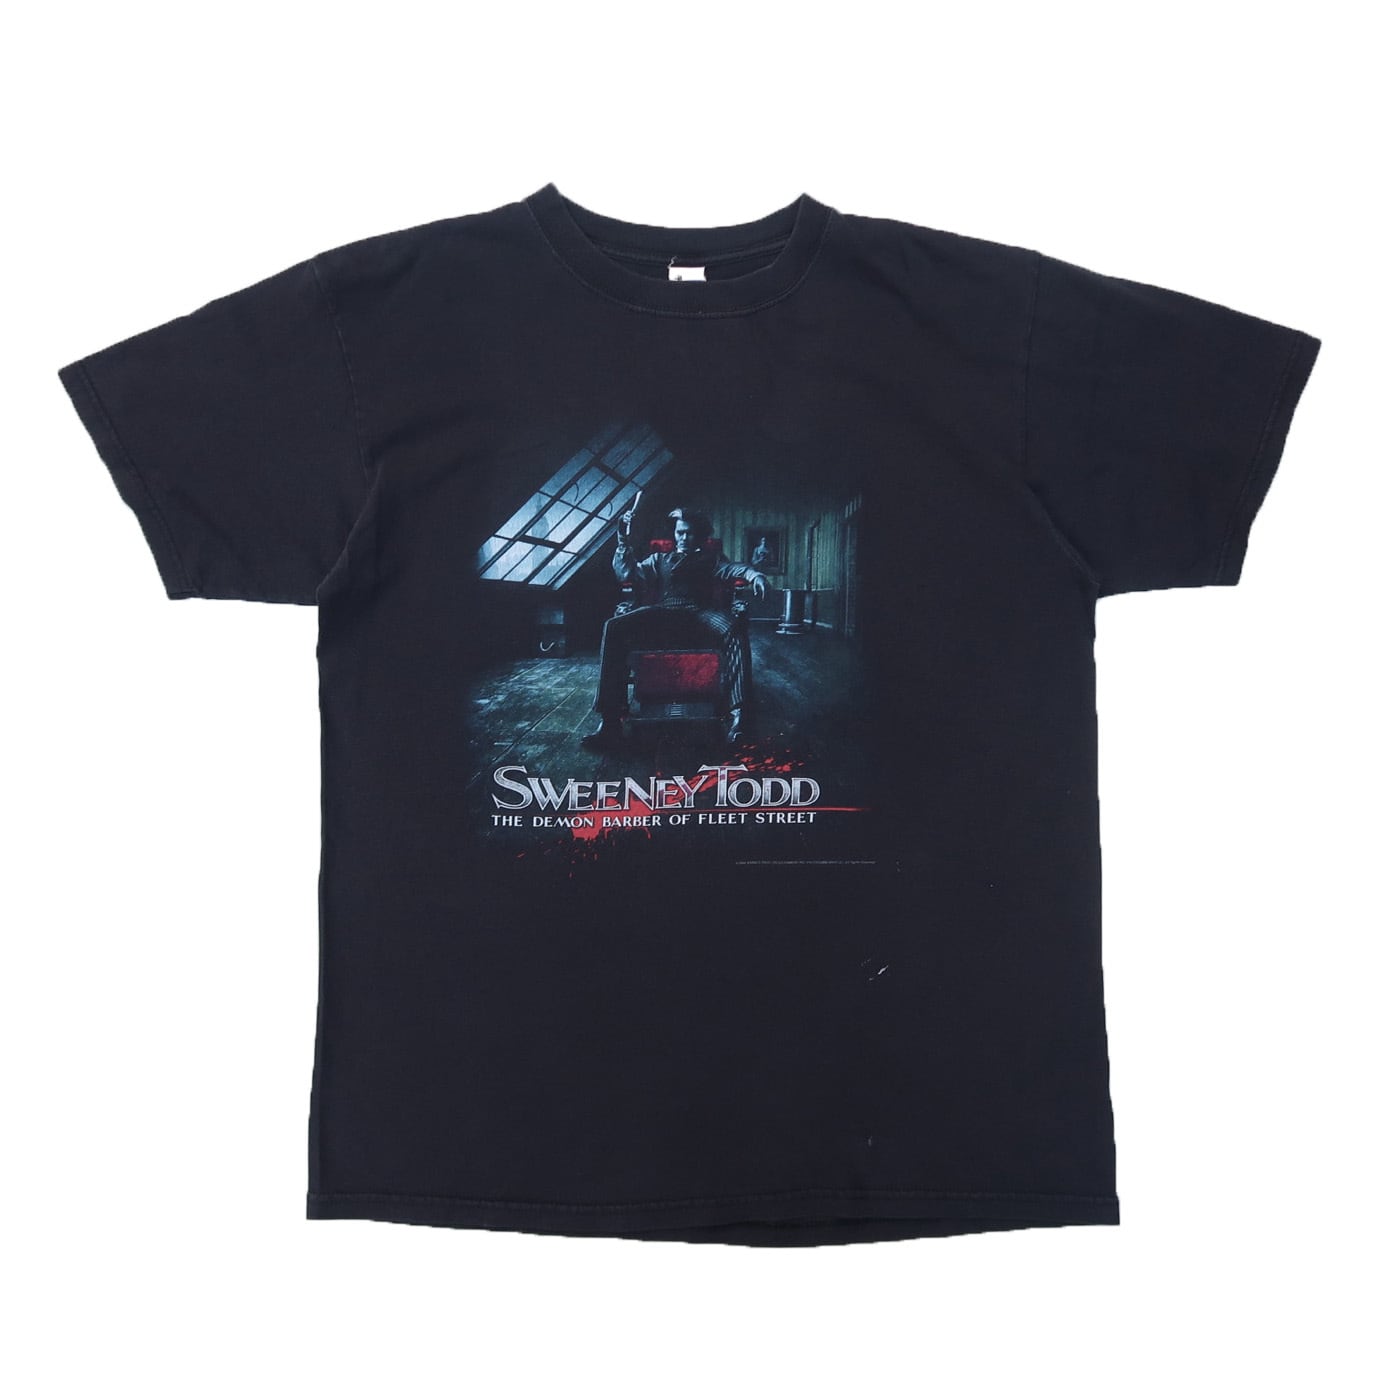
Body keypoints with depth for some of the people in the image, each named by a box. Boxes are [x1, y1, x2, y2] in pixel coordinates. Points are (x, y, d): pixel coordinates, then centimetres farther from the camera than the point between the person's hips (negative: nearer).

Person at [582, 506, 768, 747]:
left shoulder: (709, 560, 29)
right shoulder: (659, 559, 33)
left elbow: (732, 569, 8)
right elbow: (627, 574, 19)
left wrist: (754, 575, -14)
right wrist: (623, 540, 8)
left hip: (698, 616, -1)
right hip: (659, 616, 1)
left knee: (733, 628, -36)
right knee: (614, 627, -29)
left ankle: (738, 712, -44)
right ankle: (610, 720, -35)